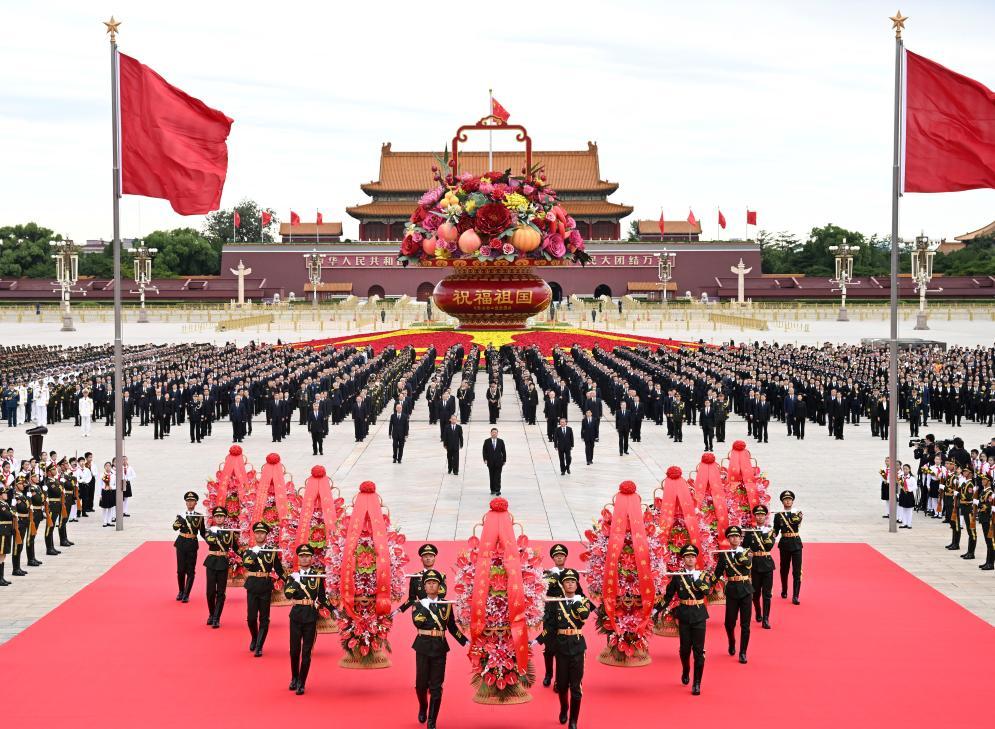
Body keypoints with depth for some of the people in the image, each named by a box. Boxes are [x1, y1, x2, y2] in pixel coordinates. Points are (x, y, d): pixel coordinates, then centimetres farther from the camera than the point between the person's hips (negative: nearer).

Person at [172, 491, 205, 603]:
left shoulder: (199, 516, 3)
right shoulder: (181, 515, 3)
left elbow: (202, 532, 10)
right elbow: (175, 527, -14)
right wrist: (178, 521, -33)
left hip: (192, 544, -1)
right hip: (181, 544, 1)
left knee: (190, 570, -2)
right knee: (181, 569, 4)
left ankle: (186, 594, 2)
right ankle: (181, 592, 22)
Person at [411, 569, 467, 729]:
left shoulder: (446, 604, 8)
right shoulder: (419, 604, 3)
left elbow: (452, 627, 14)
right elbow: (417, 623, -14)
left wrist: (464, 641, 6)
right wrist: (426, 606, -19)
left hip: (439, 647, 1)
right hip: (423, 646, -1)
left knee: (436, 686, -1)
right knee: (421, 683, 3)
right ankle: (423, 708, 34)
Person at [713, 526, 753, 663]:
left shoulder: (747, 552, 1)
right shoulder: (723, 555, 4)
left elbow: (748, 563, -21)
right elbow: (718, 573, 5)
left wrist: (739, 554, -33)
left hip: (746, 591, -1)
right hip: (731, 591, 1)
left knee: (745, 624, -1)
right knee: (729, 622, 6)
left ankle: (743, 653, 8)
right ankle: (732, 644, 36)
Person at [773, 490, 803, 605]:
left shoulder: (797, 513, 4)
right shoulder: (778, 515, 5)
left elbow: (797, 522, -16)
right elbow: (775, 531, 6)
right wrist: (772, 537, -10)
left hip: (796, 544, -1)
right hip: (784, 544, 1)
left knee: (797, 571, -7)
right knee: (784, 569, 12)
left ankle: (795, 596, -8)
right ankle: (784, 591, 32)